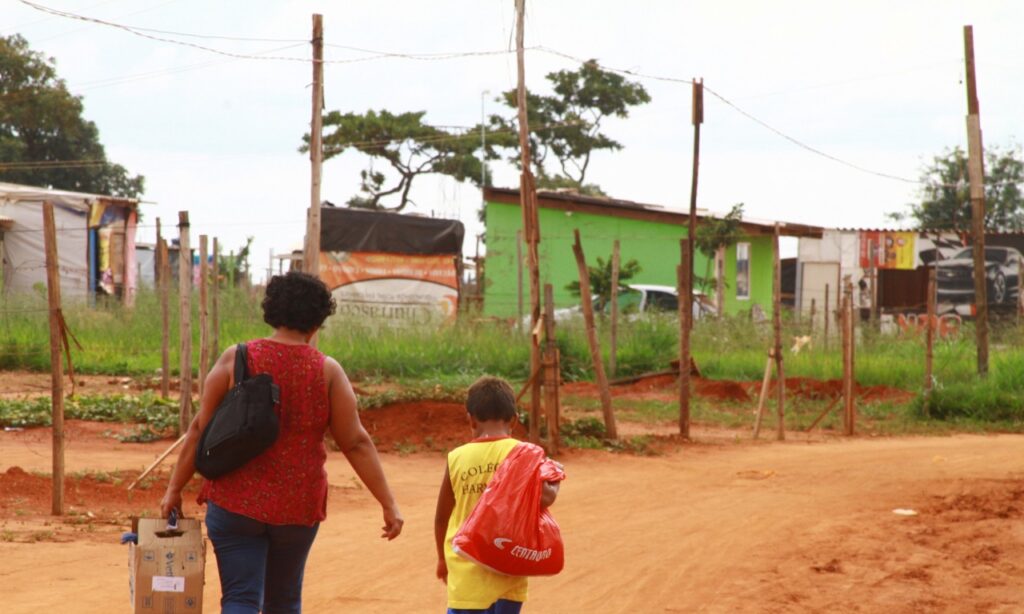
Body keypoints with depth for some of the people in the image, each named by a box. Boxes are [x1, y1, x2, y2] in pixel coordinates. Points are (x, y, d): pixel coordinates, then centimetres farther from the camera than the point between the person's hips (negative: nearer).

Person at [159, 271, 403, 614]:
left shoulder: (235, 360, -4)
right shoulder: (328, 371, -4)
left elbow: (201, 429, -3)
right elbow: (356, 443, -5)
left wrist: (174, 489, 5)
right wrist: (388, 504, 0)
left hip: (236, 503, -1)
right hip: (297, 508, 1)